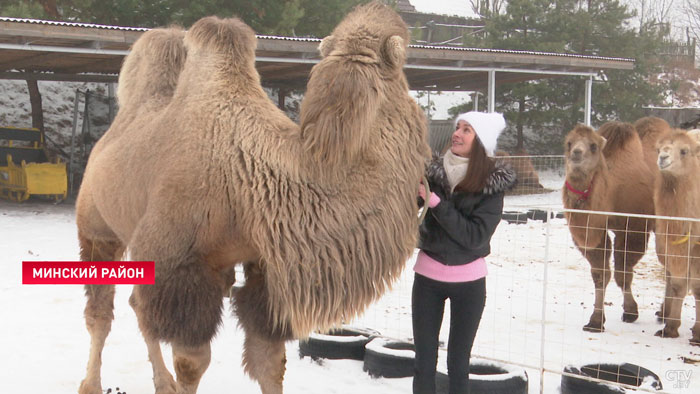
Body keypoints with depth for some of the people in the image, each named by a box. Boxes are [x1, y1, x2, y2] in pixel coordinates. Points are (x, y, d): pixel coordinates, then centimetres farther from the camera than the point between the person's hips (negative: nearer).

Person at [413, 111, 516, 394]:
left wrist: (436, 203, -21)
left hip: (468, 280, -1)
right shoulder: (432, 171, -3)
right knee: (424, 361, 4)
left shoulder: (492, 183, -8)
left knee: (458, 362, 7)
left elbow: (476, 236, -17)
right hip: (427, 275, 2)